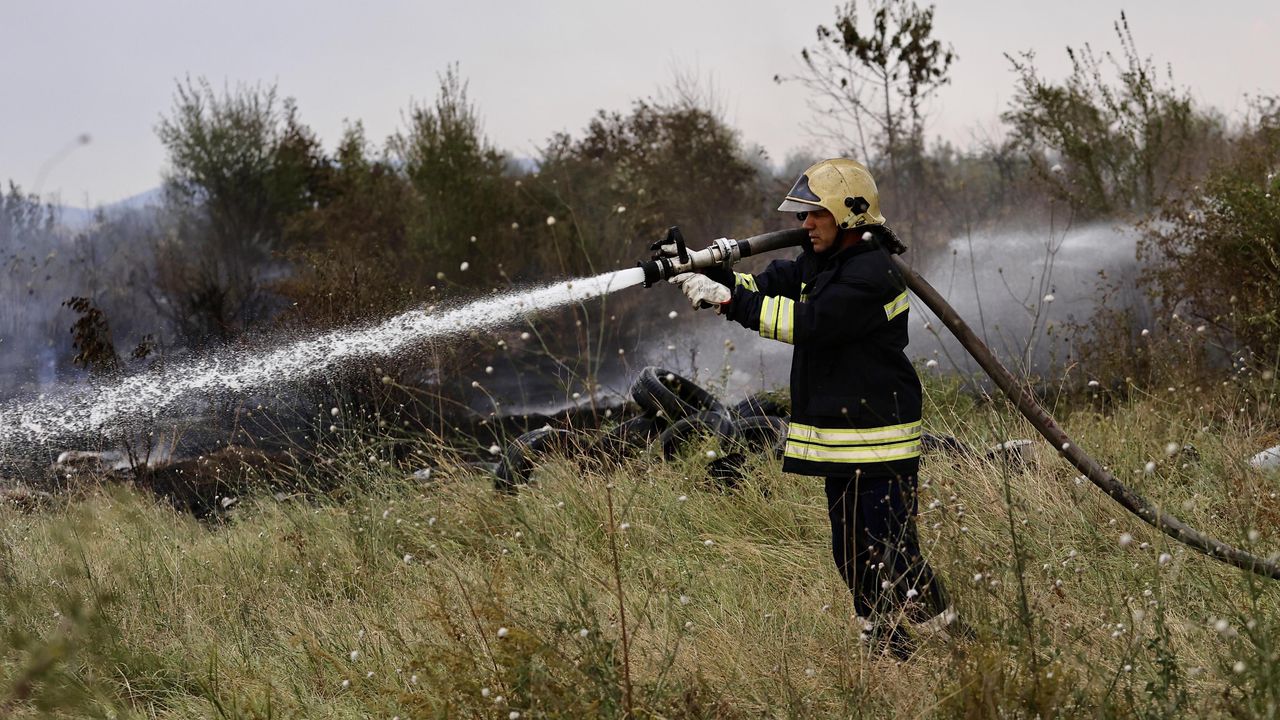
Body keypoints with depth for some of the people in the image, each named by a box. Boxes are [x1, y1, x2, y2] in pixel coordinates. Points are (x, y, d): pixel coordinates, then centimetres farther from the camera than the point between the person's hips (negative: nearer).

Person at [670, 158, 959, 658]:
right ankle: (888, 649, 24)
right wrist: (711, 276, -12)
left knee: (891, 553, -10)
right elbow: (768, 287, 7)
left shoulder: (871, 274, -18)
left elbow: (808, 322, -25)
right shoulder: (819, 263, 14)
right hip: (839, 438, 10)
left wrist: (729, 300, -27)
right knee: (852, 555, 14)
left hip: (879, 442, -10)